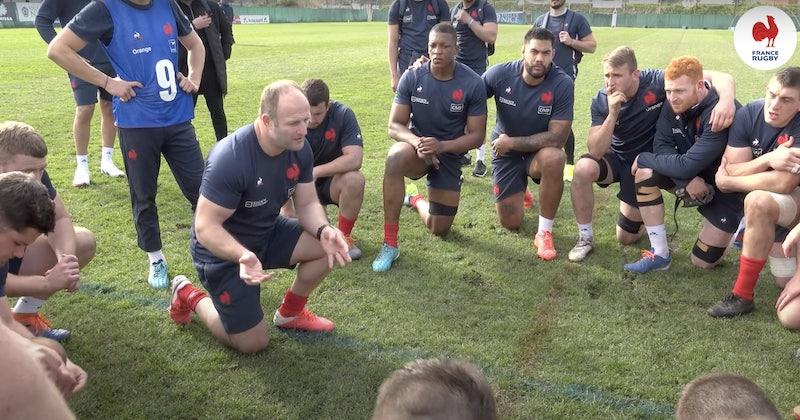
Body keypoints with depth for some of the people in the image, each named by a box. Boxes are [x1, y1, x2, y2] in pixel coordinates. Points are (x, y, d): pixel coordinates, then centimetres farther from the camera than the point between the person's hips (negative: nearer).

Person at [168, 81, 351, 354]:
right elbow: (205, 228, -30)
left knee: (327, 246, -15)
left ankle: (289, 314, 11)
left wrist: (323, 230, -27)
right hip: (223, 250, -6)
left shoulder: (300, 148, -13)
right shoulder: (230, 158, -33)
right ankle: (190, 297, 23)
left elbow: (307, 204, -5)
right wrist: (242, 256, -48)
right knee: (253, 344, -1)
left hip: (267, 233, 6)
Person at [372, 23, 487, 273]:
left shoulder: (473, 84, -15)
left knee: (439, 230, 4)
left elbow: (477, 136, -12)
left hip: (449, 155, 1)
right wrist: (417, 142, -33)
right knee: (395, 159, -40)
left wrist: (441, 146, -29)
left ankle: (416, 200, 42)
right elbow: (395, 126, -10)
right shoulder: (412, 77, -12)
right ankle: (389, 243, -30)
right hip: (416, 145, -1)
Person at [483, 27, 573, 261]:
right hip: (505, 153, 2)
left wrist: (512, 142, -21)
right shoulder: (500, 74, -17)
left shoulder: (562, 84, -22)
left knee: (554, 158, -39)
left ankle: (544, 233, -19)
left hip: (539, 150, -1)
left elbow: (557, 138, -23)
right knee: (511, 224, 0)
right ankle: (518, 190, 39)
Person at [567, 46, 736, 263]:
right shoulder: (601, 101, -17)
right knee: (583, 168, -34)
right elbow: (596, 152, -25)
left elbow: (718, 77, -27)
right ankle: (586, 237, -12)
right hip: (617, 158, 2)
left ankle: (638, 213, 39)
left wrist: (727, 99, -50)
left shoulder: (657, 82, -25)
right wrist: (612, 114, -36)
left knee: (626, 238, 2)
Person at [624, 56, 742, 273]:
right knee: (645, 173, -24)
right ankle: (660, 254, -12)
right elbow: (661, 146, -14)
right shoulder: (674, 104, -11)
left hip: (726, 187, -6)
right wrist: (688, 179, -29)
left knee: (703, 262, -3)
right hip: (694, 177, 6)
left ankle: (739, 224, 27)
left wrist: (643, 158, -22)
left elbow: (687, 165, -35)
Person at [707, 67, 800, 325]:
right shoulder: (749, 115, -12)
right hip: (770, 214, 4)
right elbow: (733, 171, -15)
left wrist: (727, 181, -21)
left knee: (758, 202, -39)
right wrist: (768, 160, -34)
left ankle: (742, 294, -24)